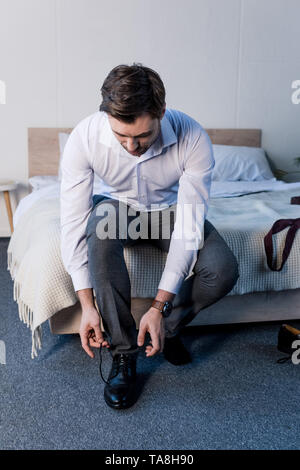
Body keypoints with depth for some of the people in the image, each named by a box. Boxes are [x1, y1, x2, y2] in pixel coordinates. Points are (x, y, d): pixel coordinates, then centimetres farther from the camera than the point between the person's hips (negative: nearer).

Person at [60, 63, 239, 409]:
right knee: (102, 228, -38)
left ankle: (168, 329, 4)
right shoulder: (84, 137, -28)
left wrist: (158, 308, -32)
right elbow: (73, 221, -26)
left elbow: (189, 225, -30)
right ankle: (123, 353, -21)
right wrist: (87, 305, -29)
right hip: (117, 206, 0)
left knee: (223, 270, -27)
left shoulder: (193, 138, -30)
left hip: (171, 209, 0)